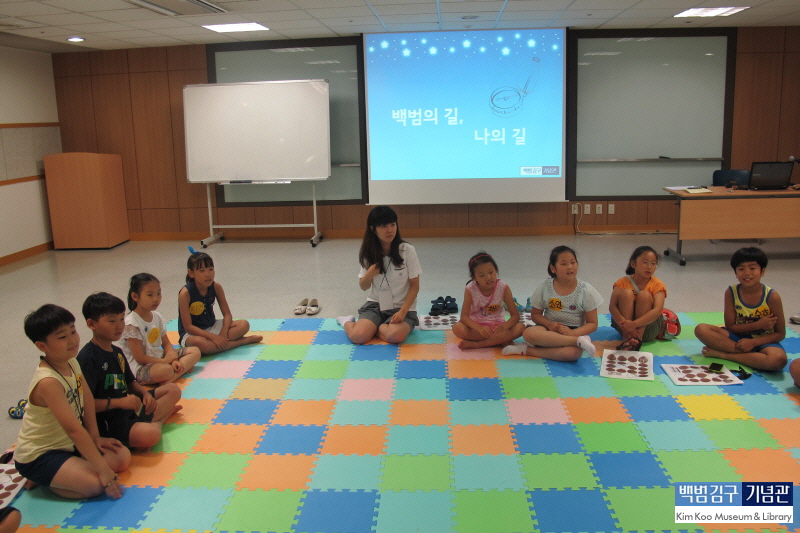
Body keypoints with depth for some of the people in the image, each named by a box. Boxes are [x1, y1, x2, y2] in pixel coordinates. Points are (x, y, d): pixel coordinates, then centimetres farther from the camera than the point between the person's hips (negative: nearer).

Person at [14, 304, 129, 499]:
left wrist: (95, 437, 3)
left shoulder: (72, 363, -4)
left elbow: (87, 399, 7)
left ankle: (51, 475, 7)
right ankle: (40, 479, 0)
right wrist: (103, 470, -29)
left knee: (122, 457, 0)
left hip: (68, 444, 9)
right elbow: (74, 429, -31)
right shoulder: (48, 382, -30)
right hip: (38, 456, -8)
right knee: (94, 484, -24)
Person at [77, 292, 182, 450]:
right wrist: (119, 402, -28)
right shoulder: (87, 358, -18)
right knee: (149, 435, -32)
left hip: (129, 406, 9)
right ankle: (160, 417, 1)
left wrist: (145, 393, -2)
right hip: (108, 422, -9)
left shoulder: (117, 352, 12)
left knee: (173, 390, 12)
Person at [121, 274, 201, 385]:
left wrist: (173, 360, -9)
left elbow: (166, 343, 10)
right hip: (140, 368, -10)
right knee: (165, 370, -42)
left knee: (195, 351, 1)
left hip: (159, 358, 10)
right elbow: (140, 358, -18)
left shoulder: (157, 316, 7)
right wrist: (165, 361, -14)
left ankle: (173, 377, -19)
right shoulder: (132, 323, -18)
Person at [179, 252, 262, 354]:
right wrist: (213, 337, -29)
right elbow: (188, 326, -22)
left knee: (244, 325, -13)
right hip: (192, 333, -4)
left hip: (212, 326, 5)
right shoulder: (186, 293, -21)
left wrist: (223, 333, -23)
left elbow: (227, 314, -4)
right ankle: (242, 341, -24)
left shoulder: (216, 287, -7)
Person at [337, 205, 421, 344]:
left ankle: (374, 327, 0)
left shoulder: (407, 250, -11)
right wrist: (369, 275, -17)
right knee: (357, 336, -24)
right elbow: (363, 287, 6)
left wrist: (402, 311, -19)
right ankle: (347, 322, 12)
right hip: (375, 305, 2)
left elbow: (414, 286, -6)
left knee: (395, 336, -33)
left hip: (401, 307, -2)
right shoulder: (368, 253, -3)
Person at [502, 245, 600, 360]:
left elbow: (592, 324, -1)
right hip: (549, 330, 2)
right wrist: (549, 324, -14)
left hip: (574, 331, -1)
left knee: (573, 352, -38)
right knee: (528, 333, -34)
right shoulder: (544, 288, 0)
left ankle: (529, 350, -21)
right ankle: (578, 340, -28)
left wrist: (573, 333, -20)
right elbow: (535, 314, 8)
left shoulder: (586, 291, -3)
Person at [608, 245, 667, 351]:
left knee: (644, 295, -23)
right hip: (625, 325, 0)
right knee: (626, 293, -23)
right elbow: (612, 306, -18)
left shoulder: (657, 285, -8)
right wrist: (623, 323, -37)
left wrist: (634, 324, -38)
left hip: (648, 328, 0)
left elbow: (657, 310, -24)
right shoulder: (623, 282, -5)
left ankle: (637, 340, -29)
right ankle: (626, 338, -30)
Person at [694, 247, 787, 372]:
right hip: (738, 337, 2)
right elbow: (730, 326, -5)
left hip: (763, 341, -2)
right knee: (701, 329, -22)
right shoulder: (731, 292, -8)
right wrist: (758, 325, -17)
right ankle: (747, 353, -23)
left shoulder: (772, 296, -13)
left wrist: (753, 342, -21)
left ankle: (723, 354, -23)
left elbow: (780, 333, -7)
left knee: (778, 359, -37)